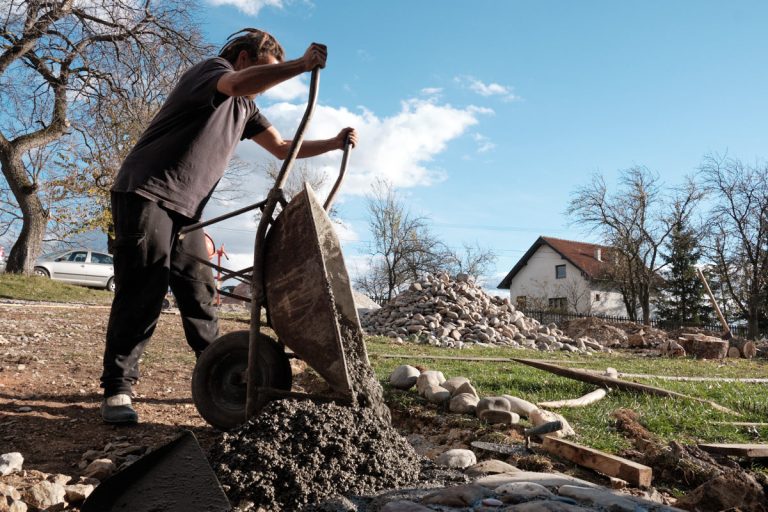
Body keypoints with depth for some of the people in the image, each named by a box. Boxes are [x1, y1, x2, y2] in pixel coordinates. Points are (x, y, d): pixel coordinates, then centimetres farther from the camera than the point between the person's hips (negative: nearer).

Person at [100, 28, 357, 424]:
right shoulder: (211, 69, -7)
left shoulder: (245, 108, 18)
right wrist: (301, 65, -33)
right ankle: (117, 389, -4)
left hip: (184, 208, 8)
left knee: (200, 292, 6)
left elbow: (282, 149, 18)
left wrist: (334, 143, 6)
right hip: (145, 194, -8)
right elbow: (239, 84, -33)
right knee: (144, 291, -12)